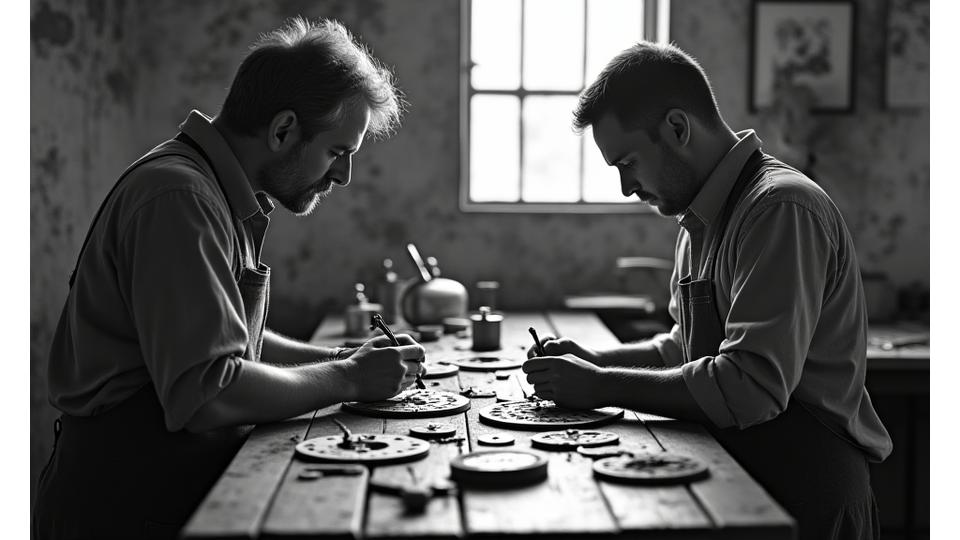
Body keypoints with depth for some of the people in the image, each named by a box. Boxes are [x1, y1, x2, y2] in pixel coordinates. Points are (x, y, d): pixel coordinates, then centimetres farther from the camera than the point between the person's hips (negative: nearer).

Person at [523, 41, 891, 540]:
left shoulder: (782, 209, -17)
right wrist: (598, 362, 7)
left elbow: (753, 386, -24)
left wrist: (603, 387, -17)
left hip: (801, 486, -8)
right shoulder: (702, 221, 13)